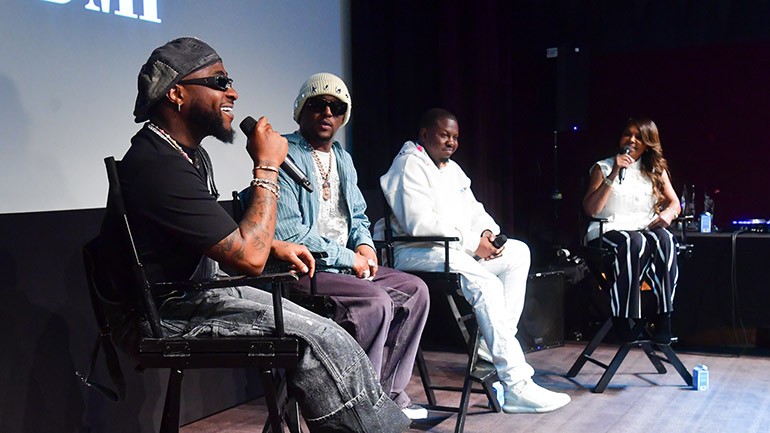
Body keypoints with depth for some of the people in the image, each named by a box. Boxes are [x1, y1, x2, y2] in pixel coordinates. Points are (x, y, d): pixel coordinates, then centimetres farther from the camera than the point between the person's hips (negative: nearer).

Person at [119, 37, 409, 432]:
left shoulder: (189, 153, 11)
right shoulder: (158, 166, -23)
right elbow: (249, 258, -26)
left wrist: (274, 245, 10)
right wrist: (267, 167, -18)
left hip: (203, 292, 10)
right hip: (173, 311, -10)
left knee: (324, 336, -2)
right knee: (317, 339, -19)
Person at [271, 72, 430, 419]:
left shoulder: (342, 158, 18)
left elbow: (357, 215, 27)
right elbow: (286, 231, -21)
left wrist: (364, 244, 3)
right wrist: (348, 257, -16)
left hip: (346, 264, 9)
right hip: (301, 270, -9)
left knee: (415, 290, 1)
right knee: (375, 301, -28)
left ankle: (390, 392, 6)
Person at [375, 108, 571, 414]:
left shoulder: (452, 168, 21)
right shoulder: (410, 165, -9)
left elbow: (473, 210, 21)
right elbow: (419, 222, -22)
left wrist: (487, 232, -4)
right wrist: (472, 242, -19)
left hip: (455, 248, 10)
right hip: (416, 251, -10)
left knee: (518, 252, -2)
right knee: (486, 283, -30)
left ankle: (497, 342, -8)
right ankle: (517, 387, -31)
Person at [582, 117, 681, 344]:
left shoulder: (656, 170, 18)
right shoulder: (603, 168, 6)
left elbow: (674, 203, 13)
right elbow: (590, 209, -7)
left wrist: (668, 213, -12)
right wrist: (614, 174, -14)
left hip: (646, 229, 3)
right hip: (609, 230, -3)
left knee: (664, 239, -32)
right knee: (634, 242, -37)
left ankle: (664, 316, -32)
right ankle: (622, 318, -32)